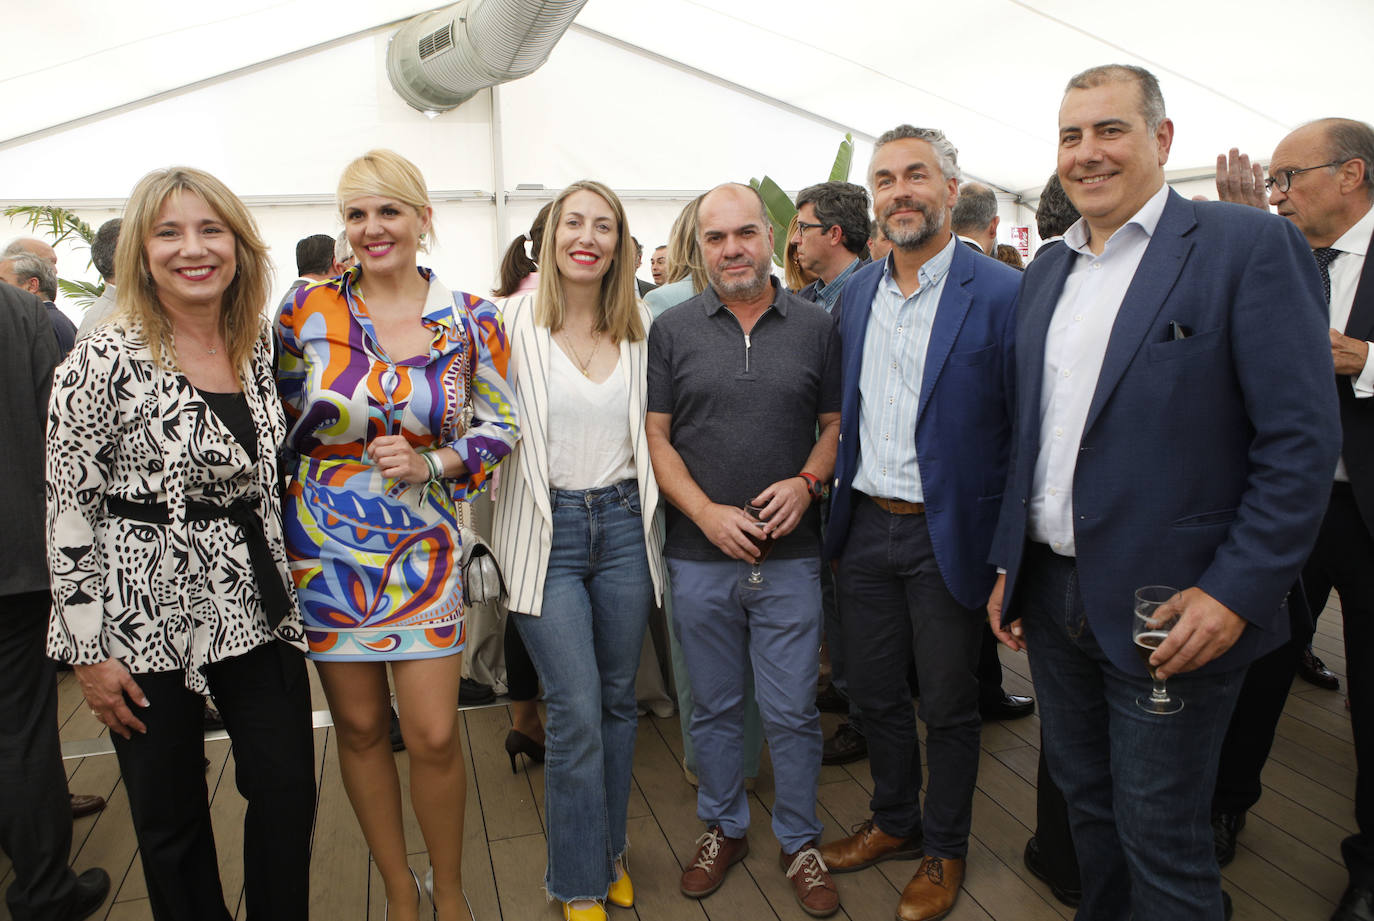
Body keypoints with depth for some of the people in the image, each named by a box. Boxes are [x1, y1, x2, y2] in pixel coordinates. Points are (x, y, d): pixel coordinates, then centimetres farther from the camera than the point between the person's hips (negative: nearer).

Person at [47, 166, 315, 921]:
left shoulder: (257, 342, 4)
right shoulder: (105, 362, -12)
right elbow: (69, 513, -10)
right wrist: (88, 651, -10)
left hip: (256, 605, 5)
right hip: (149, 623, -4)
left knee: (288, 789, 11)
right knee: (171, 817, 11)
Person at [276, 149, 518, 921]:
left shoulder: (473, 319, -3)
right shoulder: (308, 310, -2)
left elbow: (502, 425, 2)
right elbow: (277, 423, 6)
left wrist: (431, 464, -14)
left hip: (424, 545, -1)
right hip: (325, 544, 1)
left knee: (435, 736, -1)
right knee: (360, 725, 11)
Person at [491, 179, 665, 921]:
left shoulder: (640, 326, 7)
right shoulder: (513, 322, -4)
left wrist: (651, 516, 8)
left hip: (623, 524, 4)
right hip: (548, 530, -3)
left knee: (618, 700, 14)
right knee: (575, 712, -2)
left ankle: (610, 852, 34)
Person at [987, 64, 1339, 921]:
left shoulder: (1249, 246, -9)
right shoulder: (1046, 270, 10)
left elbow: (1302, 440, -13)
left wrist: (1237, 592, -18)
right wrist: (1008, 563, 10)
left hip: (1172, 610, -6)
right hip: (1051, 593, 6)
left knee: (1160, 837, 7)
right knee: (1086, 800, 21)